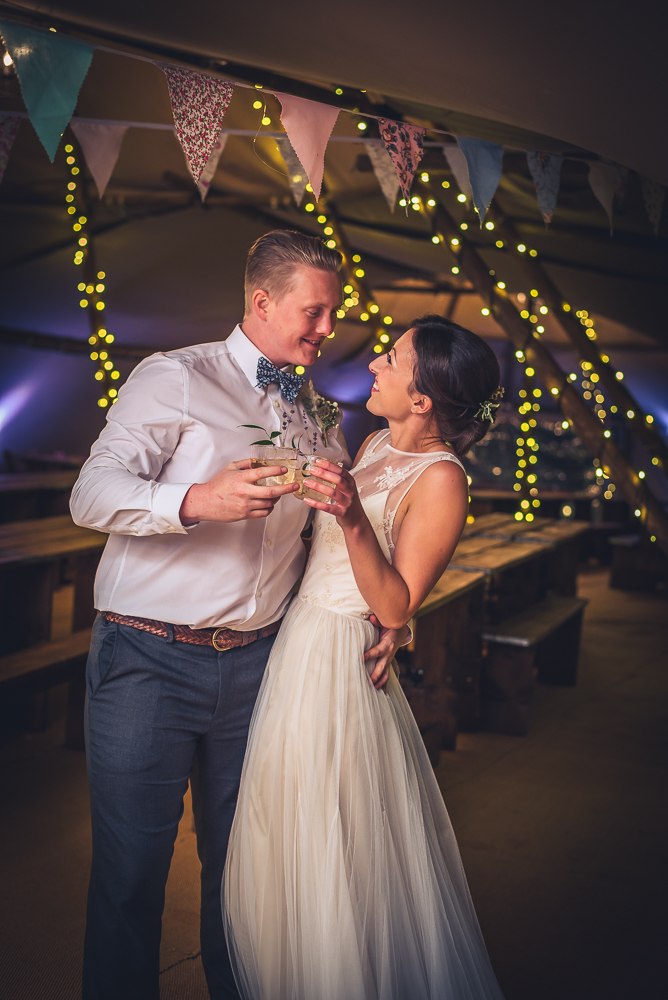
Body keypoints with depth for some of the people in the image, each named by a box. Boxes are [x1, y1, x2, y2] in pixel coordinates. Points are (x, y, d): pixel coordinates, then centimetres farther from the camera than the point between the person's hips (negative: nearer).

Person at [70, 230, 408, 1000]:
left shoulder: (317, 415, 14)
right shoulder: (175, 378, -3)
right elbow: (92, 494, -14)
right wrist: (195, 501, -32)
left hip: (256, 664, 5)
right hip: (149, 661, -5)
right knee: (131, 870, 2)